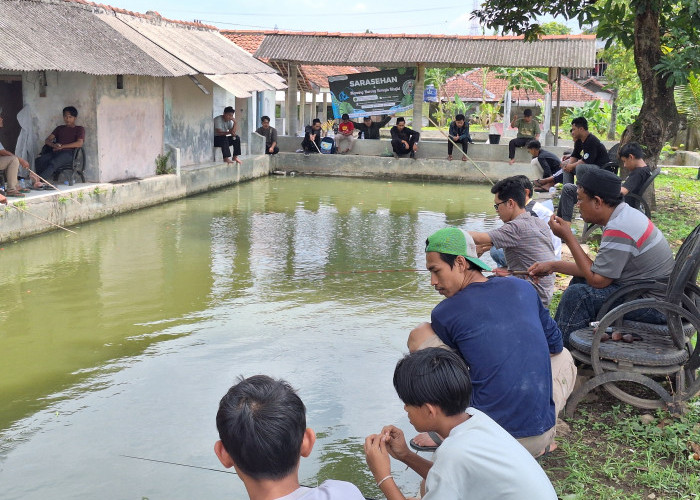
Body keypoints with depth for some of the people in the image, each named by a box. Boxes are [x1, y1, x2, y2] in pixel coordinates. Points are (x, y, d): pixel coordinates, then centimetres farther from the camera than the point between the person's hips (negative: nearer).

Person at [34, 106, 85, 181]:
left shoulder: (79, 129, 14)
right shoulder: (59, 128, 29)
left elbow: (79, 143, -4)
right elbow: (47, 140, 20)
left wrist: (62, 146, -10)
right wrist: (53, 145, -5)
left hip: (68, 153, -5)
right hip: (55, 152, 5)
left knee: (53, 163, -37)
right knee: (39, 161, -26)